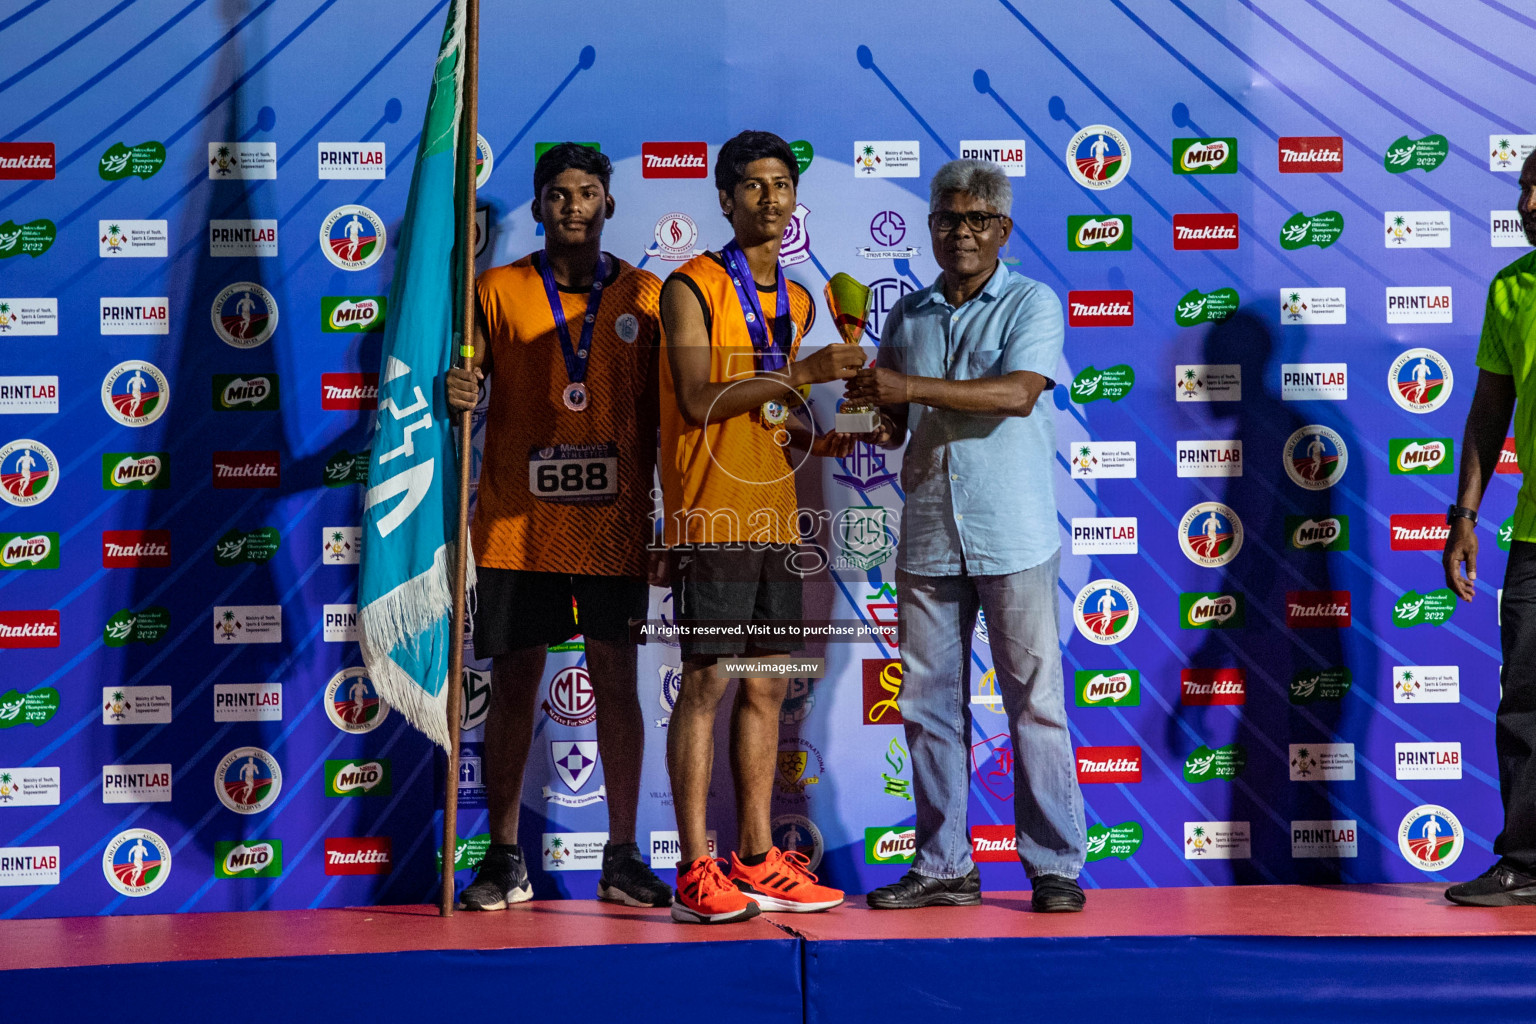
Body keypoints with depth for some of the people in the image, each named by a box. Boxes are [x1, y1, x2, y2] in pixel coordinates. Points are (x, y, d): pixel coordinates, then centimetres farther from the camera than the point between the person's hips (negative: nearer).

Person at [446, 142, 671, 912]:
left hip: (613, 524, 1)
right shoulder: (499, 291, 6)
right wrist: (456, 395, -21)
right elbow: (468, 384, 3)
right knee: (513, 680, 3)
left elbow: (661, 414, 9)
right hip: (516, 524, 0)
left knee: (617, 679, 3)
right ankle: (504, 858, 12)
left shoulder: (644, 295, 8)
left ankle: (622, 859, 12)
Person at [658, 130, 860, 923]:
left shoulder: (797, 302, 18)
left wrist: (825, 441, 4)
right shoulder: (693, 287, -3)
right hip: (711, 515, -7)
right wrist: (799, 373, -19)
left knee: (767, 686, 9)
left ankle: (756, 859, 16)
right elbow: (697, 399, -16)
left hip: (774, 517, 7)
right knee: (707, 681, -7)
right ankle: (694, 871, -2)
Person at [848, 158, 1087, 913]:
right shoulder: (906, 318, 15)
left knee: (1034, 700, -1)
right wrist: (874, 420, -5)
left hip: (1013, 538, -5)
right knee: (928, 705, 6)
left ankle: (1055, 866, 7)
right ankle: (943, 866, 15)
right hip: (927, 535, 5)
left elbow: (1018, 393, -16)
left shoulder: (1031, 304, 1)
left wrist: (912, 387, -21)